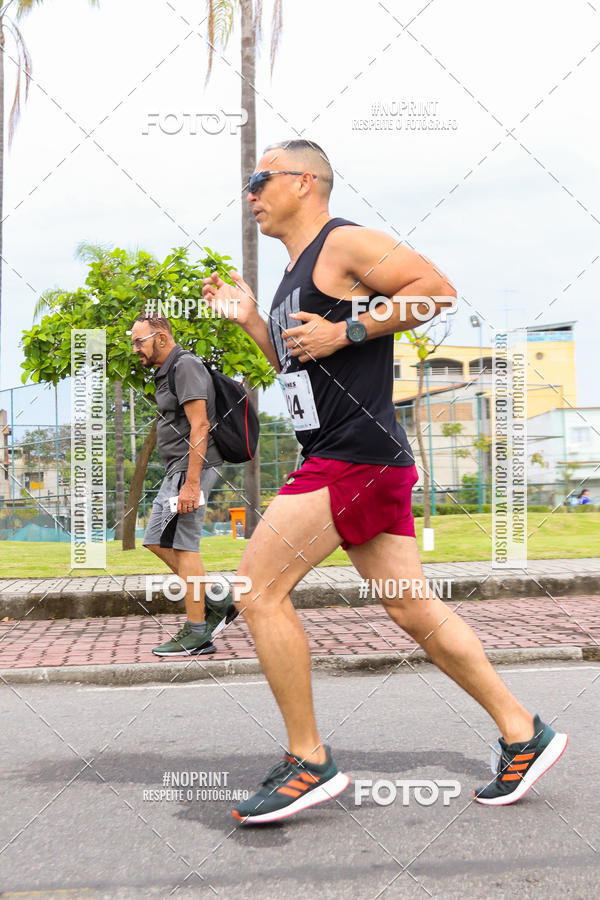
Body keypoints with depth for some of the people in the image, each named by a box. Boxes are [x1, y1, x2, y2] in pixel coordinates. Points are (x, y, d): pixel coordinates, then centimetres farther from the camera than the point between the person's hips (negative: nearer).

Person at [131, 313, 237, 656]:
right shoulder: (167, 372, 19)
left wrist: (191, 483, -25)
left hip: (192, 468, -11)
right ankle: (217, 601, 15)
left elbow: (199, 426, -20)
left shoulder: (185, 366, -12)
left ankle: (196, 634, -2)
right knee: (157, 541, 12)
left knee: (182, 546, -8)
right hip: (177, 471, 11)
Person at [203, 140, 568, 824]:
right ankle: (523, 733, 19)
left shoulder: (345, 243, -5)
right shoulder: (296, 274, 23)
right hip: (339, 458, 10)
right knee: (412, 609, 10)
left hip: (357, 453, -10)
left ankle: (309, 761, 0)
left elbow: (436, 288, -14)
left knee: (257, 586, -9)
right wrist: (249, 321, 21)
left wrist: (345, 331, -16)